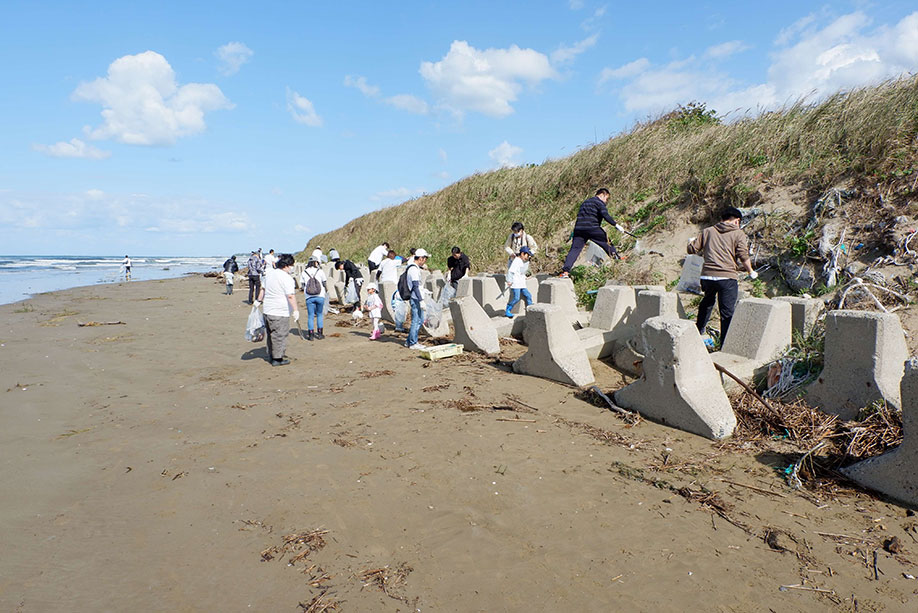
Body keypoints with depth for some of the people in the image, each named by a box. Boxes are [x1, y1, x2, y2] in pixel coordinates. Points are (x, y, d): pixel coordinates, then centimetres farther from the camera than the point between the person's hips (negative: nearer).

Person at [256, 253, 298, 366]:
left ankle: (271, 356, 30)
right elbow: (291, 296, -23)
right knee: (280, 335, 1)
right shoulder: (286, 278, -16)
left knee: (271, 334, 19)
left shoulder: (269, 273, 10)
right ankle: (277, 359, 6)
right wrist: (295, 310, -23)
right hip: (280, 312, -8)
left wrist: (259, 301, 31)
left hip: (268, 310, 9)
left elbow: (263, 289, 21)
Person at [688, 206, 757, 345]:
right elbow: (743, 256, -5)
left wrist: (692, 241, 36)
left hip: (706, 275, 4)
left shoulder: (708, 231, 14)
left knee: (707, 301, 32)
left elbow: (691, 249, 13)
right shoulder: (738, 233, 5)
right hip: (727, 277, -4)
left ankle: (698, 330, 41)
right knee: (727, 313, 2)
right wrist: (751, 272, 11)